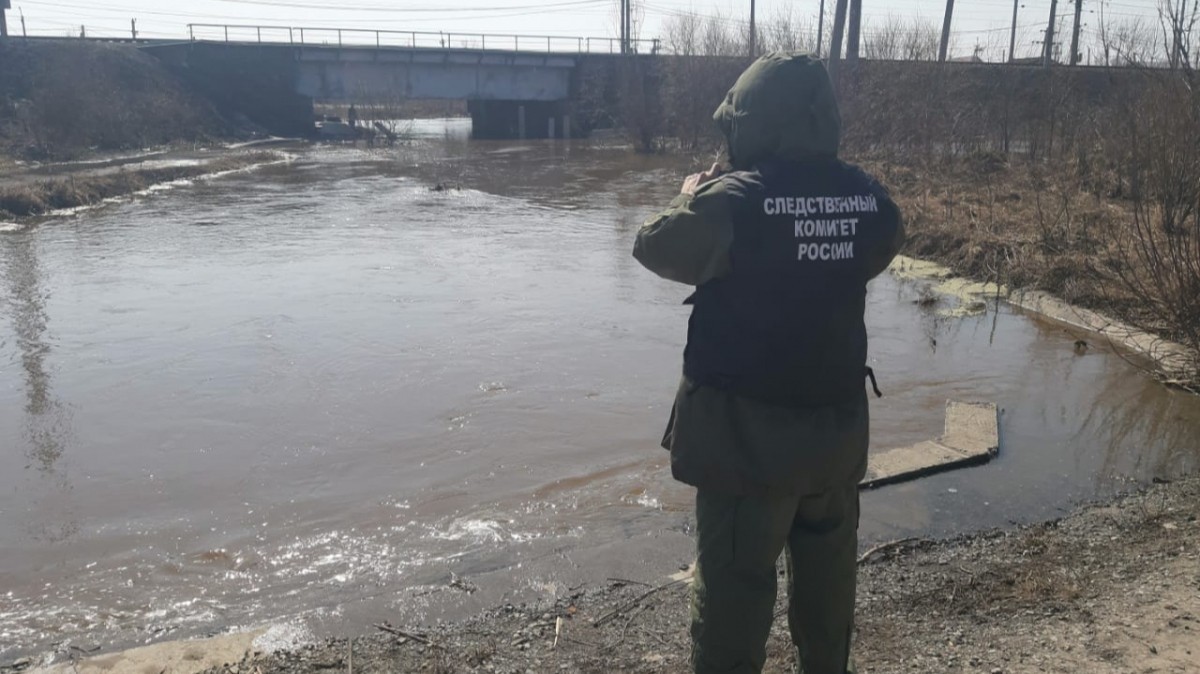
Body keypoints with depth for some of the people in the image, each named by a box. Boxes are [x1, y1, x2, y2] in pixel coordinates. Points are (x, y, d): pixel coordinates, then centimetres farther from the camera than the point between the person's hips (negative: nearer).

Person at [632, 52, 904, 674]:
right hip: (839, 423, 6)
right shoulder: (870, 199, -4)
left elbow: (654, 247, -6)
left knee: (735, 581, 8)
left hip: (747, 431, -5)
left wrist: (693, 196, 13)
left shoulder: (733, 200, -20)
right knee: (828, 571, 23)